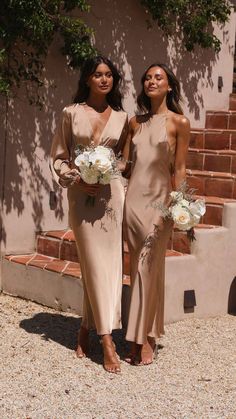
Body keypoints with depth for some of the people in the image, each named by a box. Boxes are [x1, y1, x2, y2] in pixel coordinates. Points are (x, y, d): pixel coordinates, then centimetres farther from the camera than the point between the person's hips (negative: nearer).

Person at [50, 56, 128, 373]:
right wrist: (78, 180, -9)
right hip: (82, 194, -2)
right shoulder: (72, 113, 4)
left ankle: (87, 329, 16)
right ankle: (107, 341, -2)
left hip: (112, 194, 2)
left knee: (108, 263, 0)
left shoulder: (121, 118, 9)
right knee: (95, 264, -5)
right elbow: (58, 157, 5)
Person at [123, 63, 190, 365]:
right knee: (138, 268, 7)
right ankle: (143, 335, 14)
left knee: (147, 268, -6)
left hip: (159, 200, -4)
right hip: (133, 197, 4)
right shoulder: (136, 122, 13)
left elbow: (179, 169, -1)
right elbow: (125, 160, 14)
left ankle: (143, 340, 0)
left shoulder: (179, 122, 0)